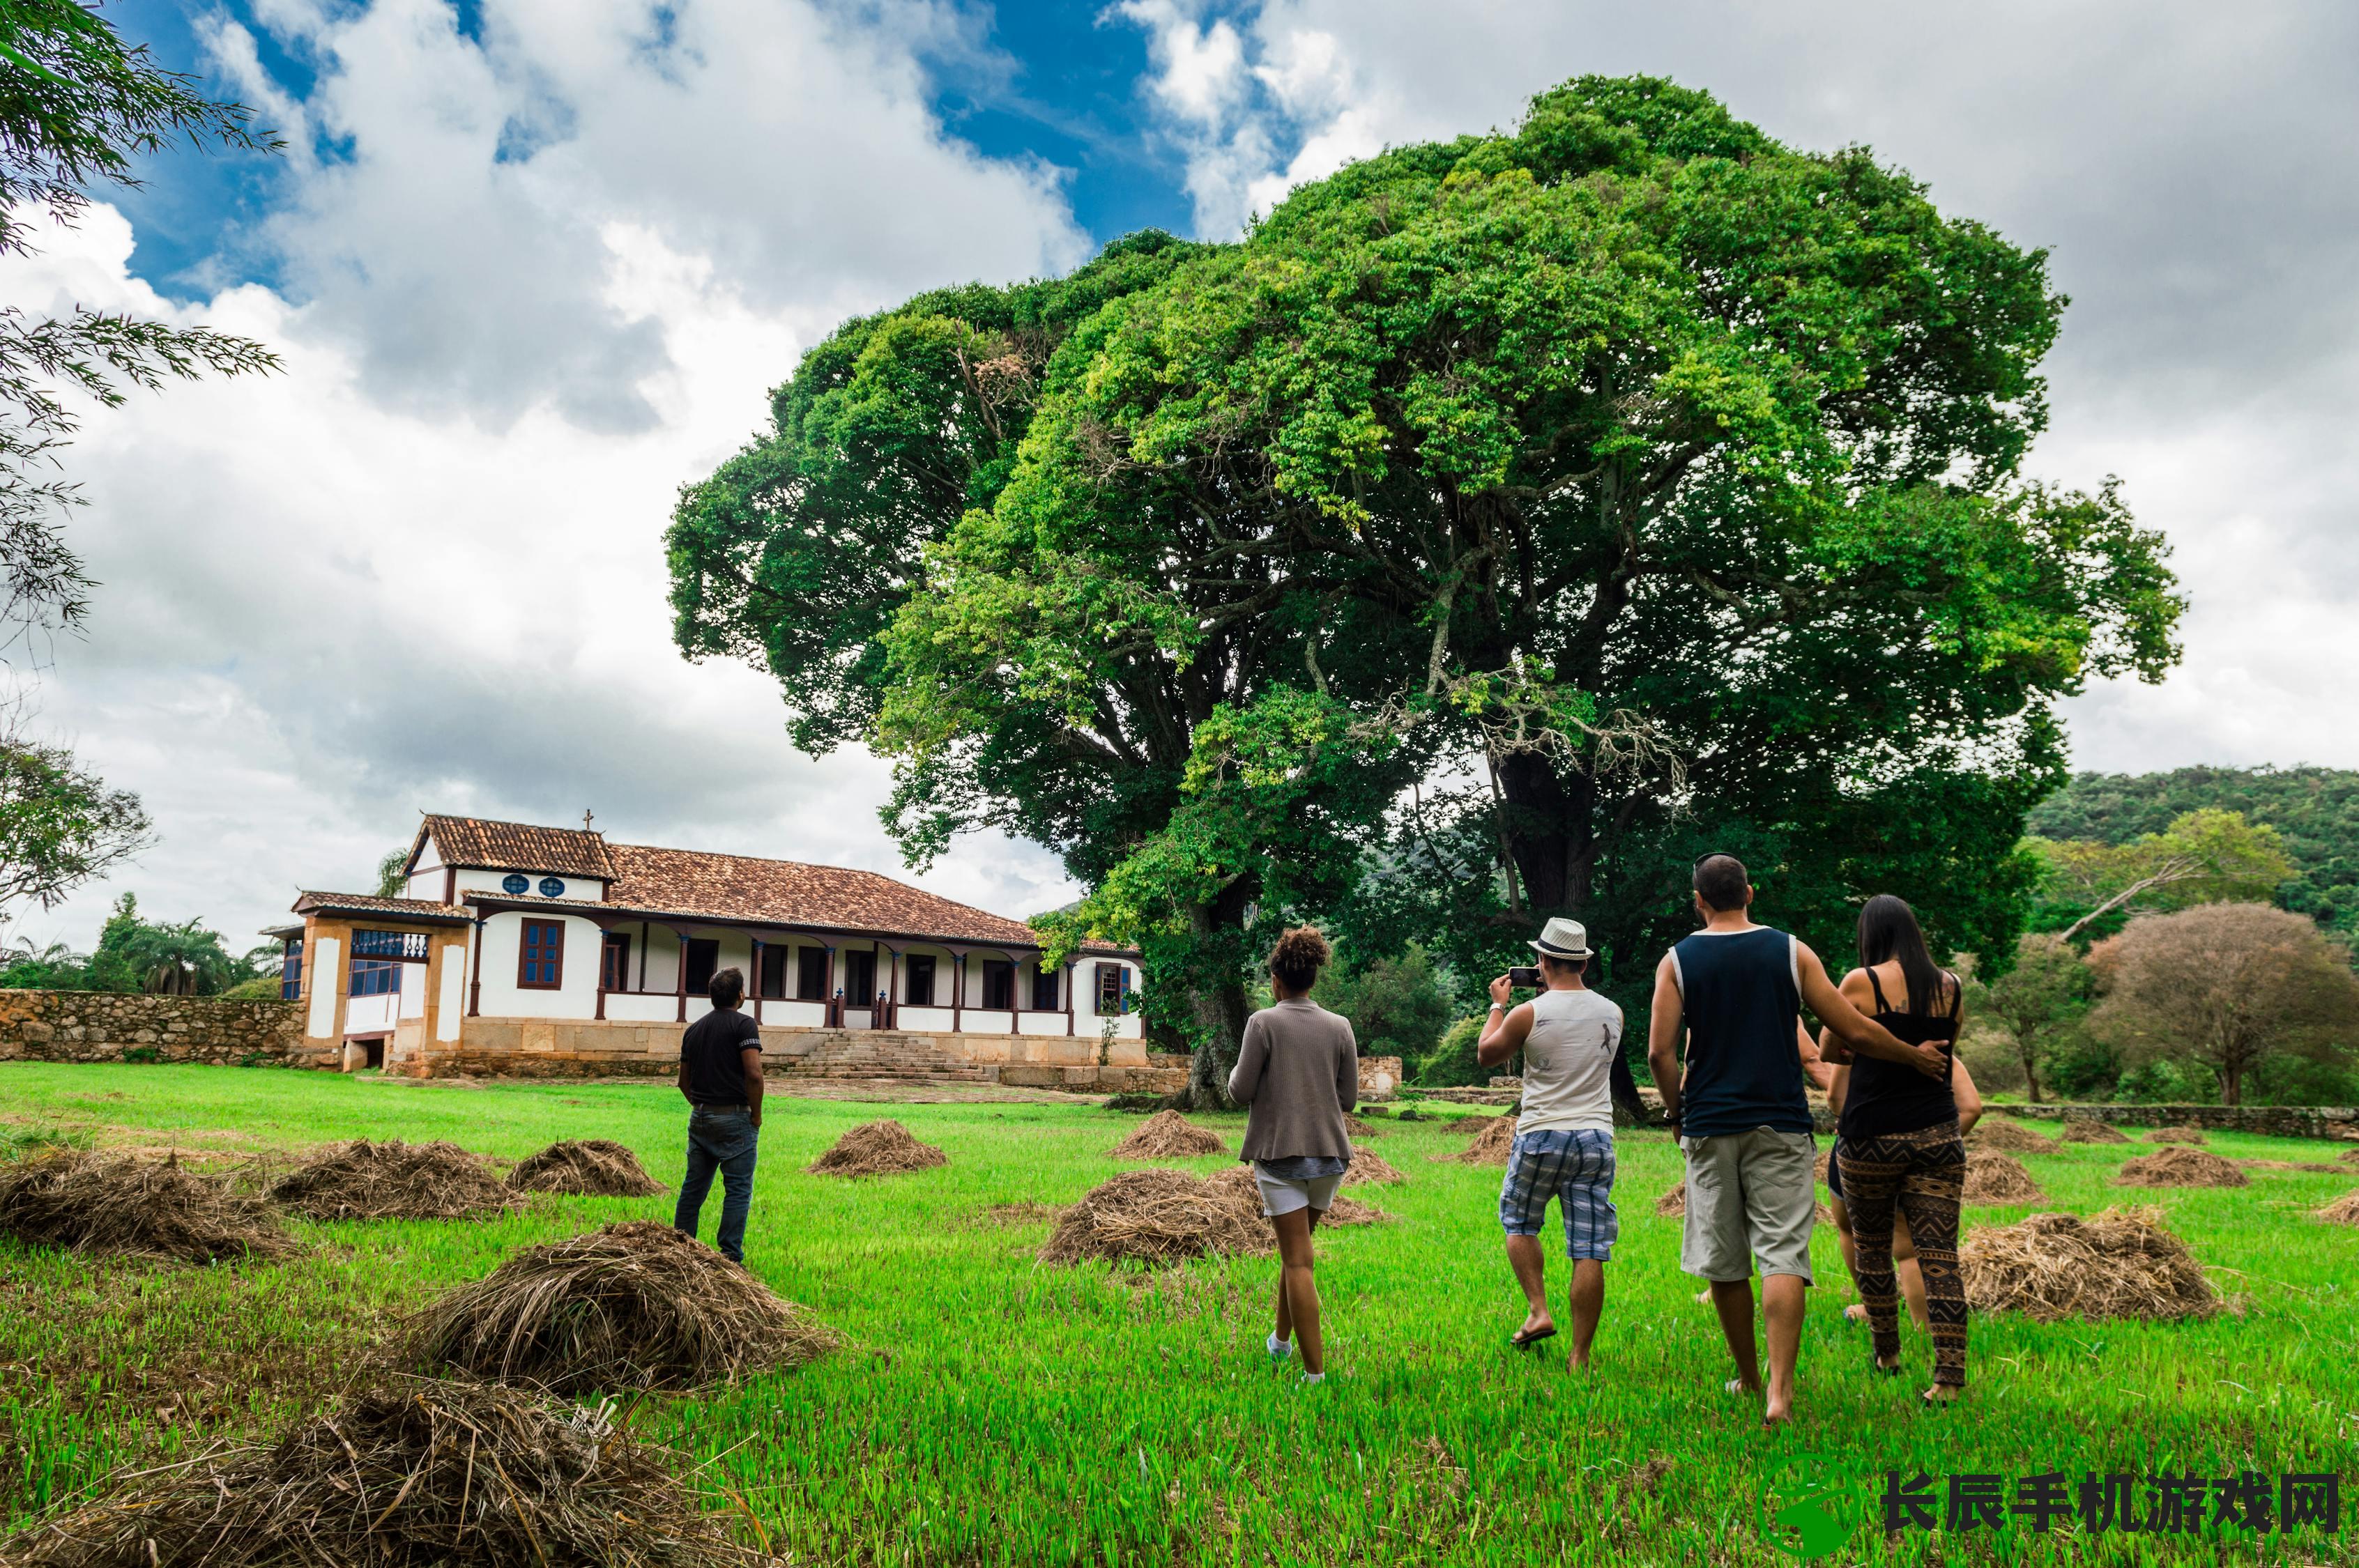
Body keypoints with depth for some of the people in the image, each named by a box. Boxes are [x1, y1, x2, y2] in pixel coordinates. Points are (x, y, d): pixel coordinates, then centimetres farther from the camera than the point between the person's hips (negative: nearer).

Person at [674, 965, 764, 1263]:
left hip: (699, 1117, 7)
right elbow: (754, 1074, -19)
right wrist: (756, 1114, -8)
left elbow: (684, 1082, 17)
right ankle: (730, 1258, -3)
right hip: (734, 1118, -7)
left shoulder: (693, 1029, 12)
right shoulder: (743, 1024, -10)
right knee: (738, 1190, -2)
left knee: (693, 1186, 14)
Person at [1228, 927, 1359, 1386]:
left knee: (1298, 1261, -2)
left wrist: (1235, 1074, 13)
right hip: (1329, 1154, 4)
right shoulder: (1340, 1027, 1)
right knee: (1294, 1248, 22)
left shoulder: (1263, 1023, -9)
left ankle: (1315, 1371, -4)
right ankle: (1281, 1339, 36)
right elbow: (1349, 1098, 4)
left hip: (1279, 1152, -4)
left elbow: (1241, 1091, -8)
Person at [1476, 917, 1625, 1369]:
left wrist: (1498, 1004, 20)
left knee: (1518, 1222, 22)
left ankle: (1538, 1311, 10)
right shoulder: (1612, 1013, 3)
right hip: (1597, 1138, 3)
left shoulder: (1528, 1014, -9)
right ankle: (1580, 1357, 5)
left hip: (1541, 1138, -3)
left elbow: (1485, 1054, 8)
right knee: (1589, 1252, 3)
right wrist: (1562, 992, 29)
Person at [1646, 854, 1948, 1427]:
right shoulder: (1791, 953, 1)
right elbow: (1855, 1032, 2)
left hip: (1709, 1126, 1)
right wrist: (1917, 1057, 18)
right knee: (1782, 1255, -2)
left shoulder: (1677, 961, 0)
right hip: (1779, 1126, 0)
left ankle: (1748, 1378, 25)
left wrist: (1677, 1109, 9)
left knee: (1724, 1262, 11)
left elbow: (1660, 1052, -8)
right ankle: (1779, 1390, -12)